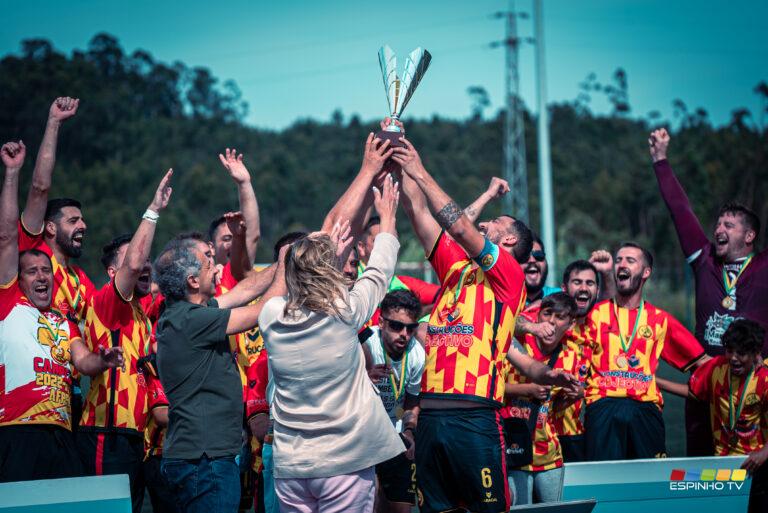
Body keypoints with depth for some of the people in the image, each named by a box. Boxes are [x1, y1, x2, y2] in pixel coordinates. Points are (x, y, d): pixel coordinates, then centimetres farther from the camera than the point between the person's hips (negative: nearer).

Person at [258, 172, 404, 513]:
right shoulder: (345, 314, -12)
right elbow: (379, 272, 6)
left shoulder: (272, 317, -2)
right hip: (345, 463, -4)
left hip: (289, 467, 4)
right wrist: (387, 216, 23)